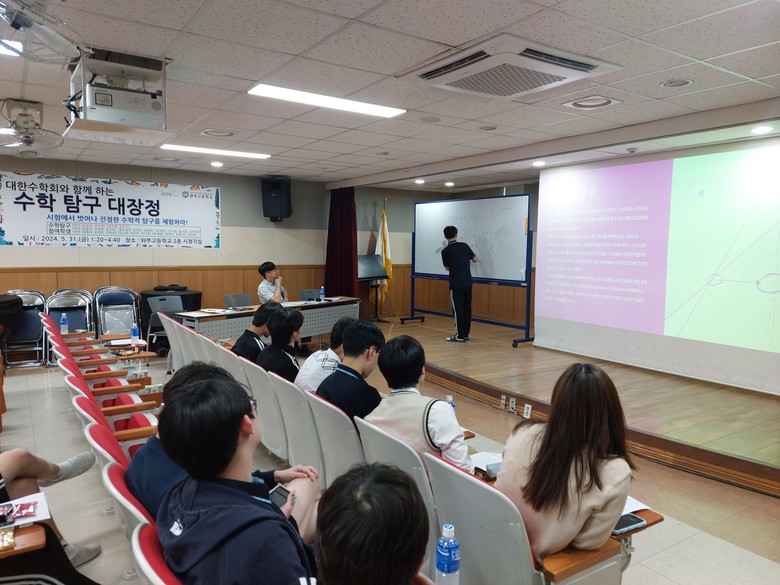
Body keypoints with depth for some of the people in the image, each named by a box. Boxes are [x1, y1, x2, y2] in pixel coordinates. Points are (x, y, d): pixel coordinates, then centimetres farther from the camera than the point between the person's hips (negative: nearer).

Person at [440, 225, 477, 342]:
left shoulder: (445, 251, -9)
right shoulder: (465, 246, 2)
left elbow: (447, 268, 5)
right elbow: (474, 259, 17)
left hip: (456, 284, -5)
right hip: (467, 283, 5)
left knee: (458, 310, 1)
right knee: (467, 308, 11)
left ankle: (459, 336, 3)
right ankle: (465, 334, 18)